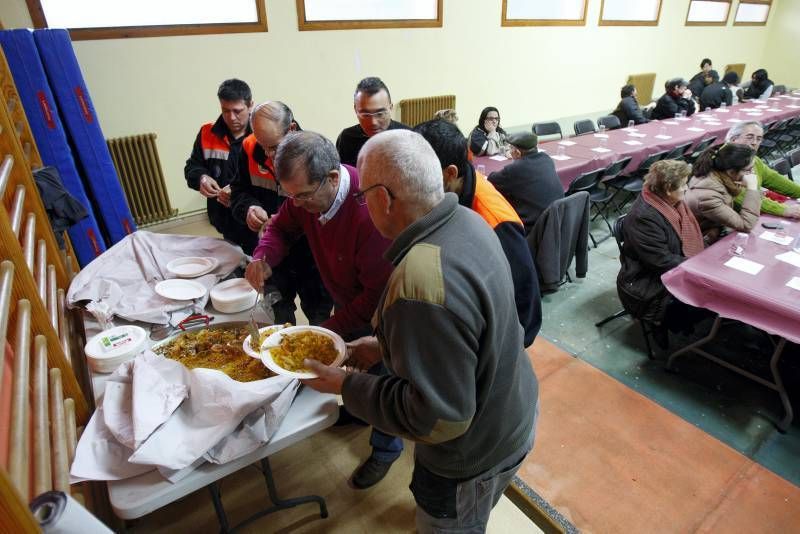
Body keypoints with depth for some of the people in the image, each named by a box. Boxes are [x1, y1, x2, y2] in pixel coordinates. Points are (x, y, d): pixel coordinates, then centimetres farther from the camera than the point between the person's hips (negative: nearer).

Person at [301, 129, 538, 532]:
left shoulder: (421, 285, -40)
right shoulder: (465, 221, -9)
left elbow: (438, 418, -31)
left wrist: (345, 386, -21)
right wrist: (387, 347, 2)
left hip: (475, 451, -7)